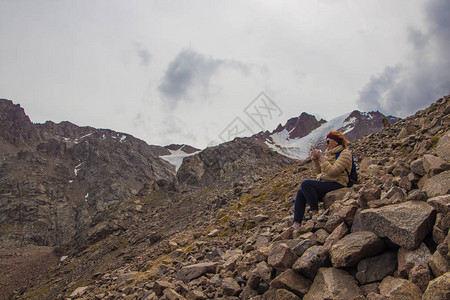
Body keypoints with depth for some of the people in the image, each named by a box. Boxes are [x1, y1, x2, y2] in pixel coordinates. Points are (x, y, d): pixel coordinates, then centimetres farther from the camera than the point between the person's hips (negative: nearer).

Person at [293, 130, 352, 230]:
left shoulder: (345, 153, -6)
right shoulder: (329, 153, 20)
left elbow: (333, 171, -21)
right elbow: (320, 172, 22)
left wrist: (321, 157, -16)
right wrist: (315, 161, 5)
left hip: (336, 185, -9)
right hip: (324, 184, 9)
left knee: (306, 184, -26)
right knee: (300, 192, -10)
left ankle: (315, 213, -22)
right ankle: (296, 224, -14)